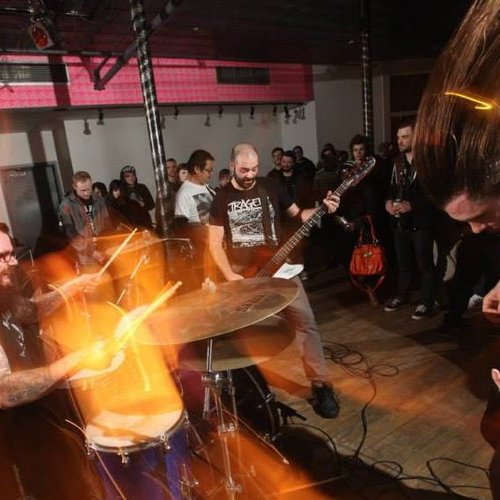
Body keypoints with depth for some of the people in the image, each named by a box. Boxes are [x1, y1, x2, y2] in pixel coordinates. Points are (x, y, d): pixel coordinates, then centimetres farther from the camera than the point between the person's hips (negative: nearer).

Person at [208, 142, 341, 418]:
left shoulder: (271, 187, 2)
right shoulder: (222, 197, -1)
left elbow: (297, 214, 9)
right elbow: (215, 243, -2)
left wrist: (323, 208, -11)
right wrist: (230, 275, -14)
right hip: (241, 273, 0)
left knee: (305, 321, -10)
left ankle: (321, 385, 1)